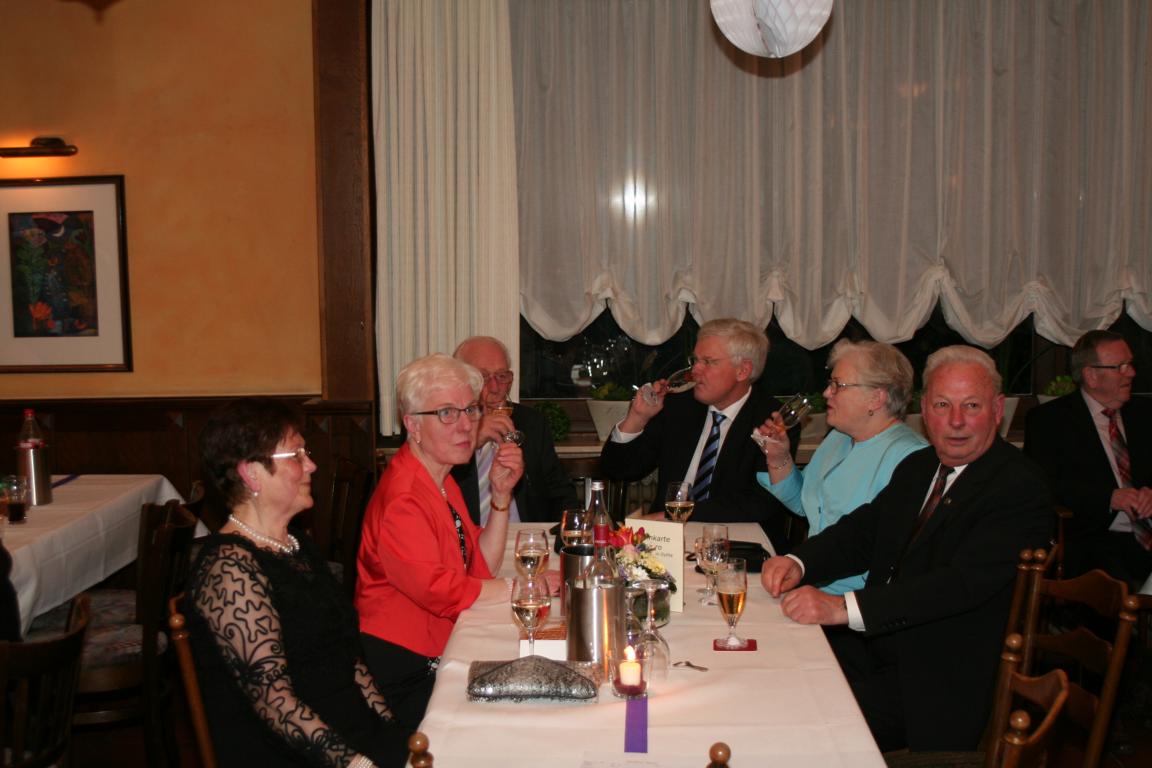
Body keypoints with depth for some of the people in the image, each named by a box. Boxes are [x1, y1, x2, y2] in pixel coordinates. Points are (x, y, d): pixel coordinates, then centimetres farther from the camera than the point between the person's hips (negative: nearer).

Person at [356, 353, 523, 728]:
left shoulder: (440, 479, 10)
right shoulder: (402, 498, -22)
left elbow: (481, 566, 10)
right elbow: (442, 591, -26)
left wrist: (501, 494, -2)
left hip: (441, 656, 9)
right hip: (405, 680, -9)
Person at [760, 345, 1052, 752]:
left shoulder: (1021, 489, -16)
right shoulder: (917, 467, 12)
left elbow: (964, 583, -27)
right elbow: (861, 531, 13)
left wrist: (845, 607, -36)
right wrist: (798, 563, -10)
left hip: (938, 680, -7)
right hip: (874, 646, 8)